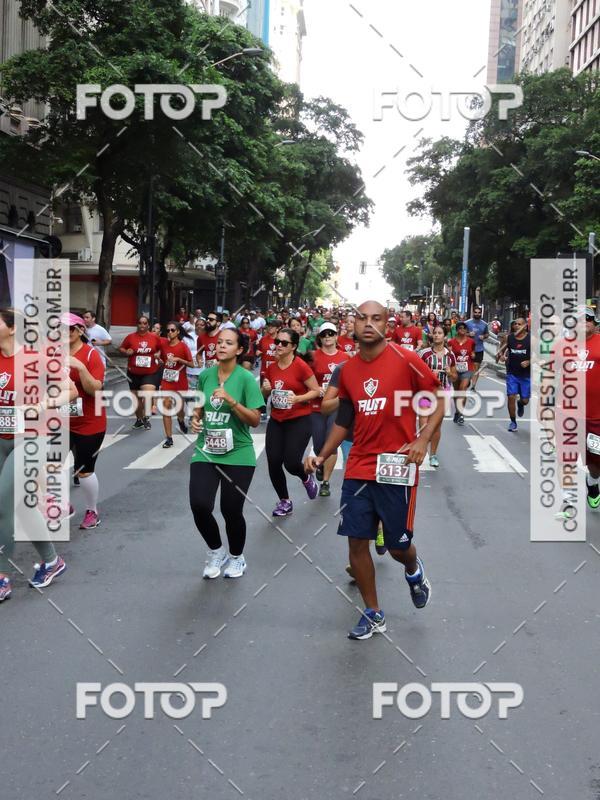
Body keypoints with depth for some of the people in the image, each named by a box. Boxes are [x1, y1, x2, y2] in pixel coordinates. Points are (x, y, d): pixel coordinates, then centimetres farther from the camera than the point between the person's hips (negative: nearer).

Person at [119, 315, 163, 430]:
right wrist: (126, 352, -15)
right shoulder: (130, 337, -4)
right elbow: (121, 348, 6)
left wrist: (158, 354, -9)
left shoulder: (155, 337, -3)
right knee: (136, 397, 14)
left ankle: (146, 417, 10)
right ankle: (139, 419, 37)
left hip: (151, 372, -2)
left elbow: (161, 349, 11)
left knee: (148, 396, -18)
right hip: (134, 373, 2)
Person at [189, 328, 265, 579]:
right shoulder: (205, 374, 4)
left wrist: (231, 400, -23)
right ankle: (216, 551, 18)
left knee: (231, 510, 2)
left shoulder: (246, 378, -9)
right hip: (205, 452, 3)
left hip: (237, 455, -3)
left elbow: (255, 420, -12)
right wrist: (195, 419, -2)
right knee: (199, 505, -10)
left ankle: (237, 557, 31)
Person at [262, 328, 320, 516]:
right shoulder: (271, 368, 5)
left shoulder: (301, 366, -13)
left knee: (291, 462, -14)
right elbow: (266, 395, 18)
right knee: (273, 463, -1)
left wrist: (297, 398, -23)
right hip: (276, 421, 5)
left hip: (299, 421, -5)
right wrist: (266, 389, -5)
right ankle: (284, 501, 20)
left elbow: (316, 390, -9)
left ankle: (307, 478, 24)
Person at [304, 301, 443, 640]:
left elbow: (439, 401, -2)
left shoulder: (406, 360, -8)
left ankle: (414, 571, 43)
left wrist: (423, 439, -15)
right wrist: (321, 456, 5)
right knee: (356, 541, 3)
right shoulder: (348, 370, 7)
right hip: (358, 468, 4)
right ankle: (373, 614, 22)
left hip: (397, 467, -4)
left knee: (398, 545, 5)